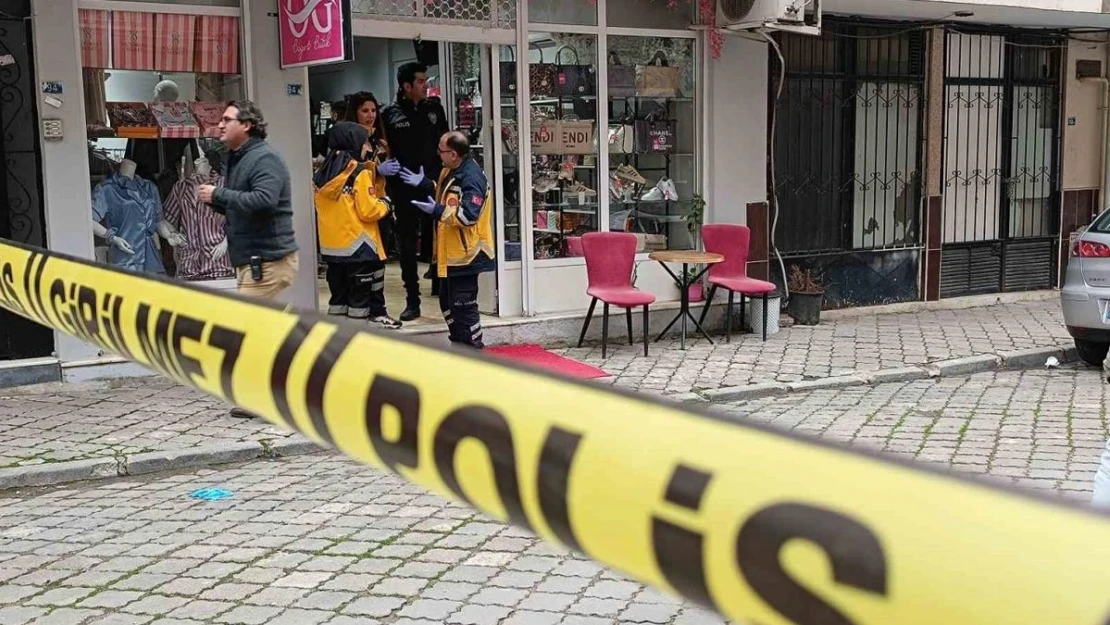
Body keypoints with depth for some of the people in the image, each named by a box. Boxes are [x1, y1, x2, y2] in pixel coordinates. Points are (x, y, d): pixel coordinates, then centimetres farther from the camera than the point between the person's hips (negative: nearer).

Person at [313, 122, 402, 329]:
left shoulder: (323, 172, 6)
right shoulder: (360, 173, -14)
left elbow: (322, 206, 14)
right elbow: (368, 211, -17)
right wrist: (385, 205, 3)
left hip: (331, 245, 7)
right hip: (357, 245, -6)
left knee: (339, 295, 15)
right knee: (360, 296, 2)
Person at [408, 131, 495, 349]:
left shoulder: (471, 178, -20)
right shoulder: (449, 172, 10)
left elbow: (469, 215, -29)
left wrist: (438, 211, -30)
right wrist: (423, 184, 18)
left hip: (465, 254, -11)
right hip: (450, 252, 11)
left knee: (463, 304, -5)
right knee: (447, 301, 19)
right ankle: (458, 345, 32)